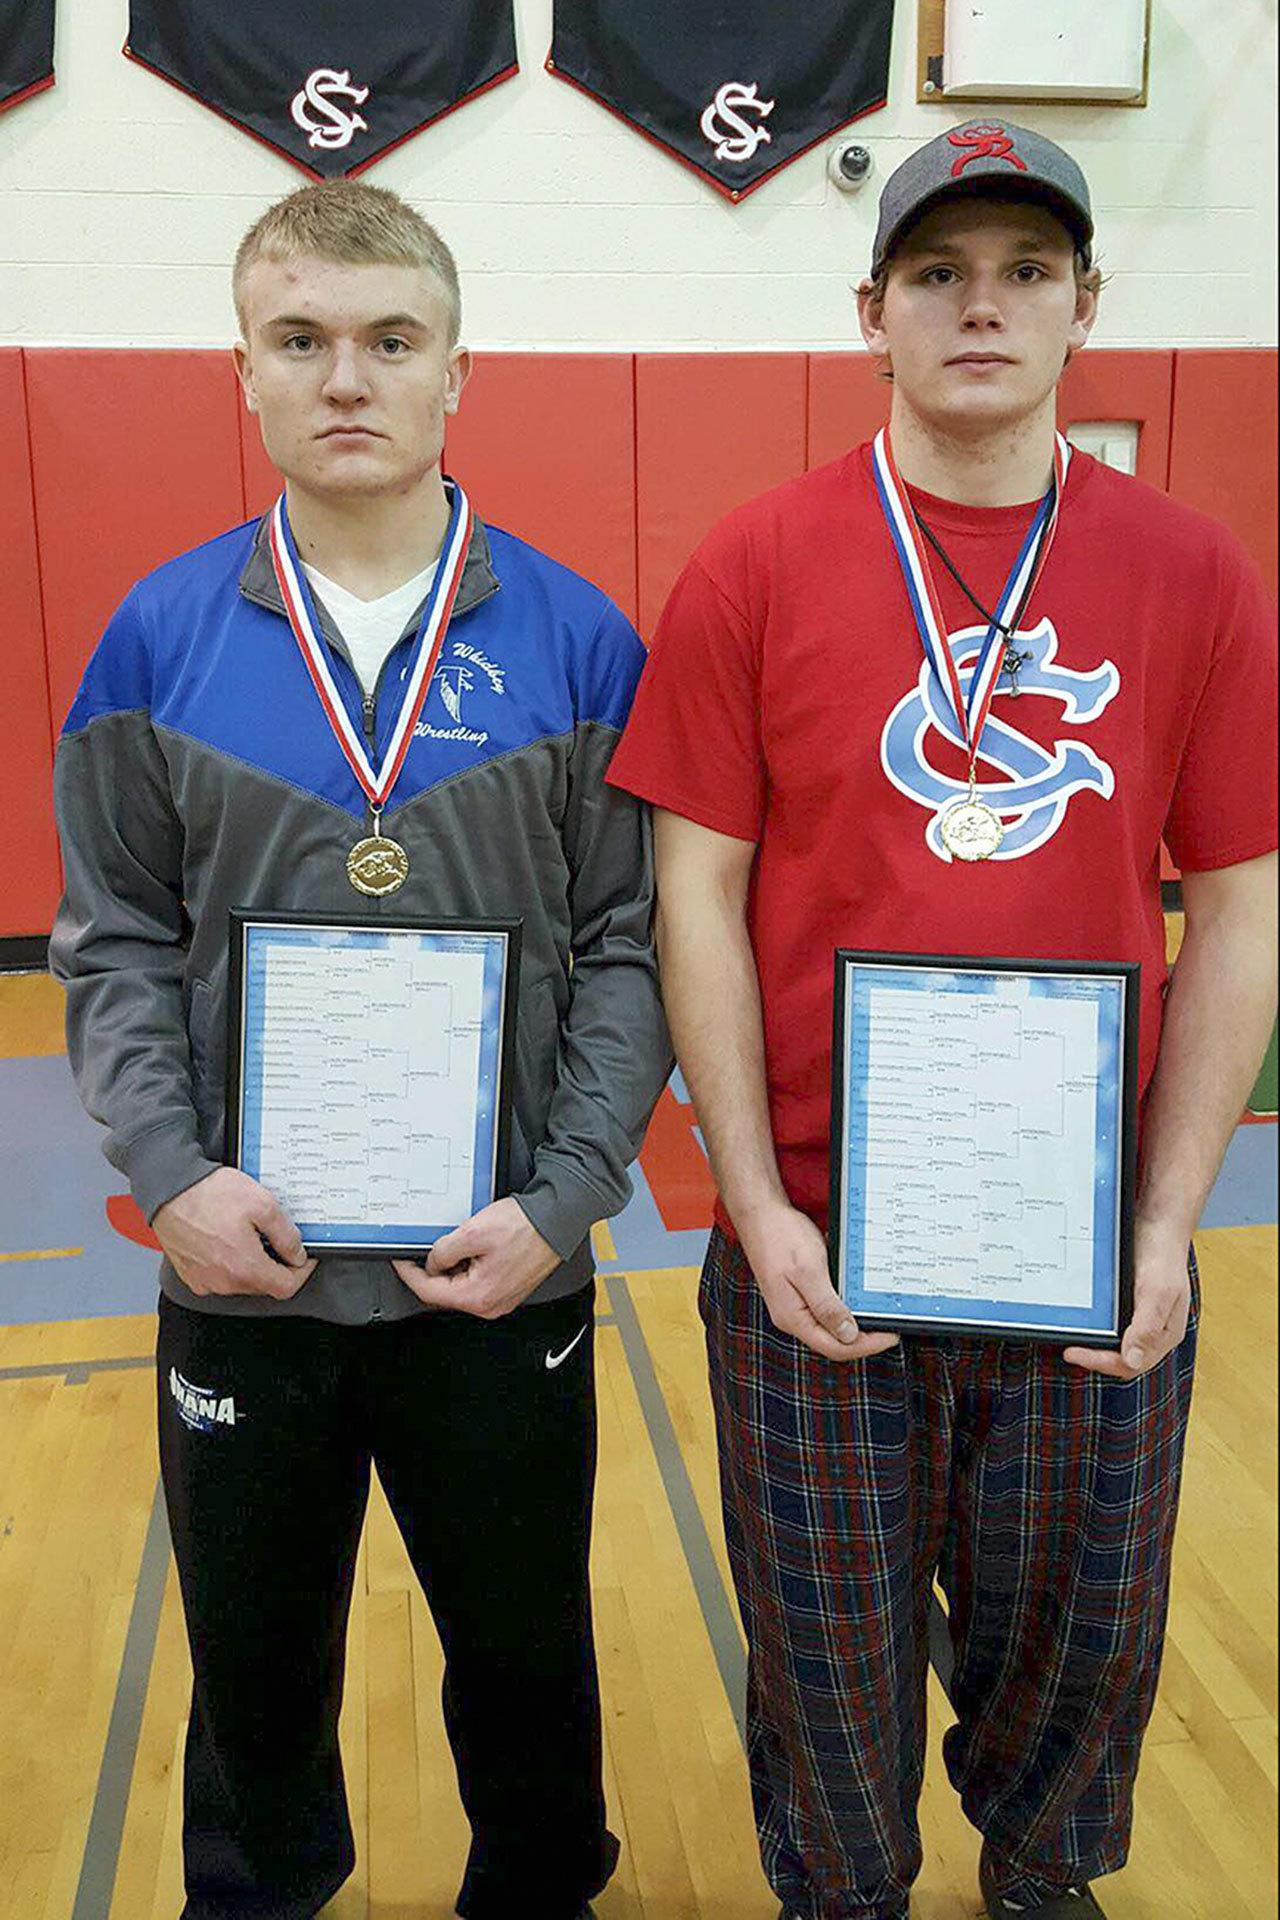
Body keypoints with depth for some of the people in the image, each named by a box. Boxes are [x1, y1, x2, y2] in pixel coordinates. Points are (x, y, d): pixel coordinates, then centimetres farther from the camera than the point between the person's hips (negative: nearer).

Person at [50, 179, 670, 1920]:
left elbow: (628, 945, -6)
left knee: (527, 1653, 20)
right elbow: (112, 941, -1)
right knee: (256, 1660, 21)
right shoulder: (162, 635, -3)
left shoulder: (578, 641, -6)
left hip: (504, 1278, 0)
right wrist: (172, 1172, -14)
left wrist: (562, 1199, -15)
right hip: (242, 1272, 1)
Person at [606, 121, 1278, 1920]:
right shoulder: (756, 565, -5)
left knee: (1079, 1630, 20)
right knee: (831, 1637, 18)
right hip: (817, 1245, -1)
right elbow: (698, 895, -5)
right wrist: (759, 1210, -10)